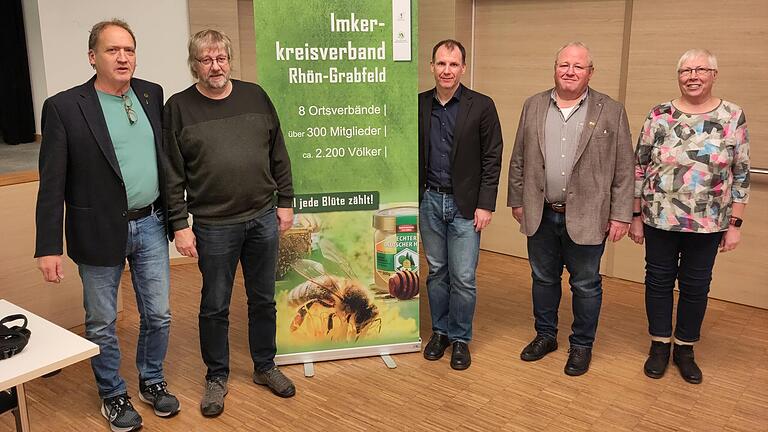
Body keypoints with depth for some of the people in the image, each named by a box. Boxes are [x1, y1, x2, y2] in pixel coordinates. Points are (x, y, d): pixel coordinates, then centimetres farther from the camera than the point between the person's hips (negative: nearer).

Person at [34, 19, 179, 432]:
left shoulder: (152, 94, 3)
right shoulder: (64, 107, -10)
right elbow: (52, 183, -10)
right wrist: (48, 247, -11)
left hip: (151, 226, 4)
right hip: (99, 232, -3)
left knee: (158, 315, 14)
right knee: (101, 324, 12)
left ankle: (152, 382, 36)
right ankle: (113, 395, 33)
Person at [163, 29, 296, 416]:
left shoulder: (255, 96, 5)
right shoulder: (179, 108, -2)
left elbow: (278, 155, 9)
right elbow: (172, 175, -4)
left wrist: (285, 202, 7)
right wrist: (180, 225, -7)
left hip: (264, 218, 3)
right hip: (214, 225, -2)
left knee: (263, 300, 14)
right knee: (215, 306, 9)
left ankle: (265, 367, 33)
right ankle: (216, 377, 28)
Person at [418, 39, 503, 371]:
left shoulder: (481, 106, -5)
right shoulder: (419, 105, 4)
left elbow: (492, 159, -5)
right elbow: (412, 154, 8)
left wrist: (486, 205, -10)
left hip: (465, 203, -3)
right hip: (429, 200, 3)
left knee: (463, 277, 0)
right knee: (436, 271, 13)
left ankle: (460, 338, 18)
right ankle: (440, 330, 29)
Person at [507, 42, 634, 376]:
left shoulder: (611, 111, -3)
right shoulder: (533, 106, 5)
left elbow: (624, 169, -3)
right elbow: (518, 159, 10)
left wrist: (621, 215, -6)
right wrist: (516, 200, 8)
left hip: (587, 217, -3)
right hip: (540, 214, 3)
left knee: (586, 285, 9)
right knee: (543, 279, 16)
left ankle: (582, 345, 27)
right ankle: (545, 335, 34)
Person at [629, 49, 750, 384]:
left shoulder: (733, 117, -3)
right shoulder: (658, 116, -4)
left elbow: (741, 175, -1)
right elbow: (640, 168, 0)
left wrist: (735, 224, -3)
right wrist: (636, 216, 0)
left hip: (707, 224, 0)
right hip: (660, 219, 0)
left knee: (695, 286, 11)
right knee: (659, 280, 10)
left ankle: (685, 349, 28)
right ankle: (660, 345, 28)